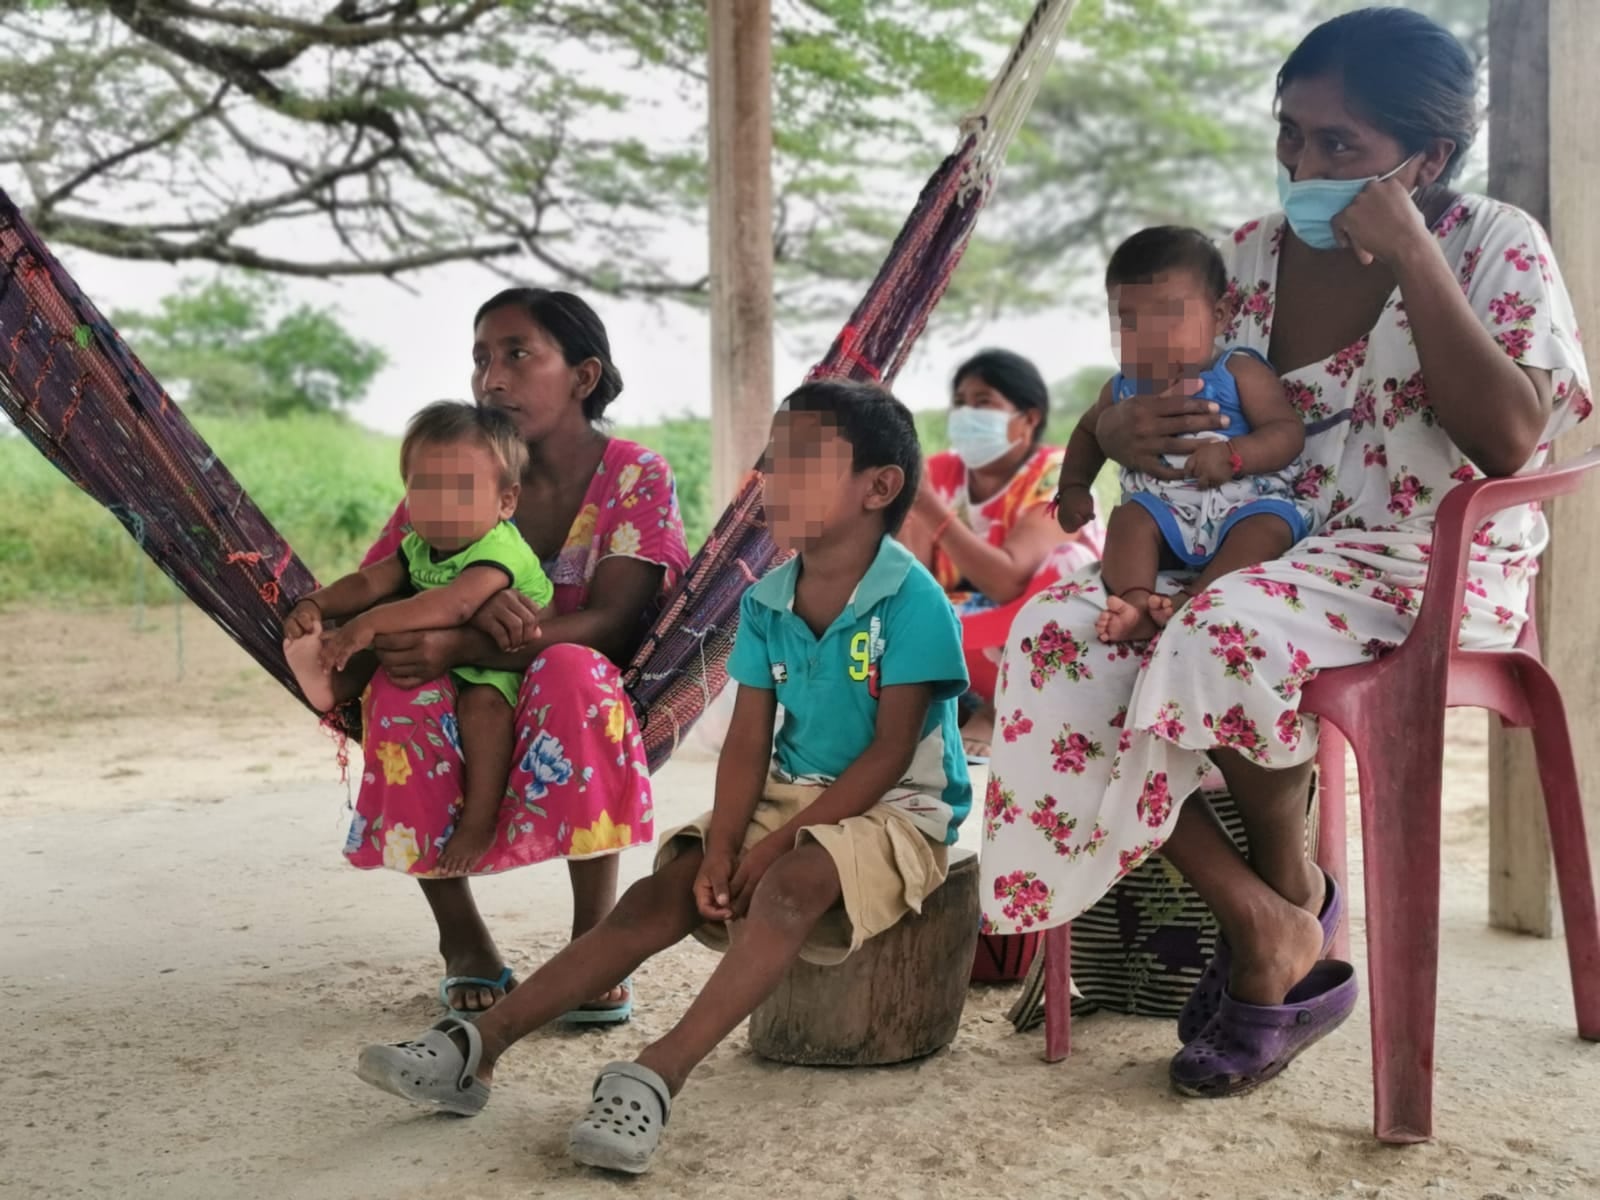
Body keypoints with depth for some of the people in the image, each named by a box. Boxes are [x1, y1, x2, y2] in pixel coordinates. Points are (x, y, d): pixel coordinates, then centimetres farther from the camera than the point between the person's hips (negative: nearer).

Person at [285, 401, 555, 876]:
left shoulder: (498, 550, -28)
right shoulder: (420, 545, 0)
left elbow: (454, 605, -44)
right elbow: (369, 581, 1)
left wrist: (369, 624, -50)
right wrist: (316, 605, -19)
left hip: (508, 663, -8)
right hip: (447, 656, 8)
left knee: (482, 699, -36)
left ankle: (480, 817, -27)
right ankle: (339, 681, -9)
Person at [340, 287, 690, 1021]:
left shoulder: (635, 476, -8)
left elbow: (609, 623, -21)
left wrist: (459, 649, -35)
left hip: (589, 715, -2)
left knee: (570, 668, -36)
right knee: (402, 687, -31)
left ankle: (595, 939, -25)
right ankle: (465, 946, -15)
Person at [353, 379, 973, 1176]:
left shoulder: (911, 600, -17)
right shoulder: (765, 602, 3)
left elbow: (891, 753, -19)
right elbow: (748, 743, 2)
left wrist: (776, 844, -21)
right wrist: (722, 845, -16)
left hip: (892, 811, -6)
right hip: (791, 794, 6)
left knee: (793, 883, -36)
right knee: (664, 893, -12)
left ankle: (658, 1076, -43)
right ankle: (480, 1044, -17)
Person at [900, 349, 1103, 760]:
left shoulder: (1057, 475, -16)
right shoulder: (939, 473, -2)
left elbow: (1008, 582, -31)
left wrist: (928, 505, -35)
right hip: (965, 658, 4)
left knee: (1069, 561, -30)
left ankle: (999, 710, -15)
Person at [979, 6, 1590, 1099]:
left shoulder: (1494, 250, -2)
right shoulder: (1248, 259, 10)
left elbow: (1508, 440, -19)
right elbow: (1154, 392, 17)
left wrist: (1410, 257, -18)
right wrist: (1121, 429, -9)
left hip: (1426, 570, -5)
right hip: (1248, 552, 6)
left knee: (1228, 635, -36)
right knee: (1057, 635, -21)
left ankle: (1290, 880, -5)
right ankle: (1263, 927, -15)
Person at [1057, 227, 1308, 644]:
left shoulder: (1239, 373, -3)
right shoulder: (1124, 389, 10)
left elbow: (1289, 433, -11)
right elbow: (1089, 432, 30)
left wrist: (1233, 454, -29)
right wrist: (1073, 487, 14)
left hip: (1242, 502, -3)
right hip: (1164, 510, 3)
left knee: (1266, 528, -31)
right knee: (1130, 518, -25)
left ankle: (1192, 601, -46)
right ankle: (1135, 603, -44)